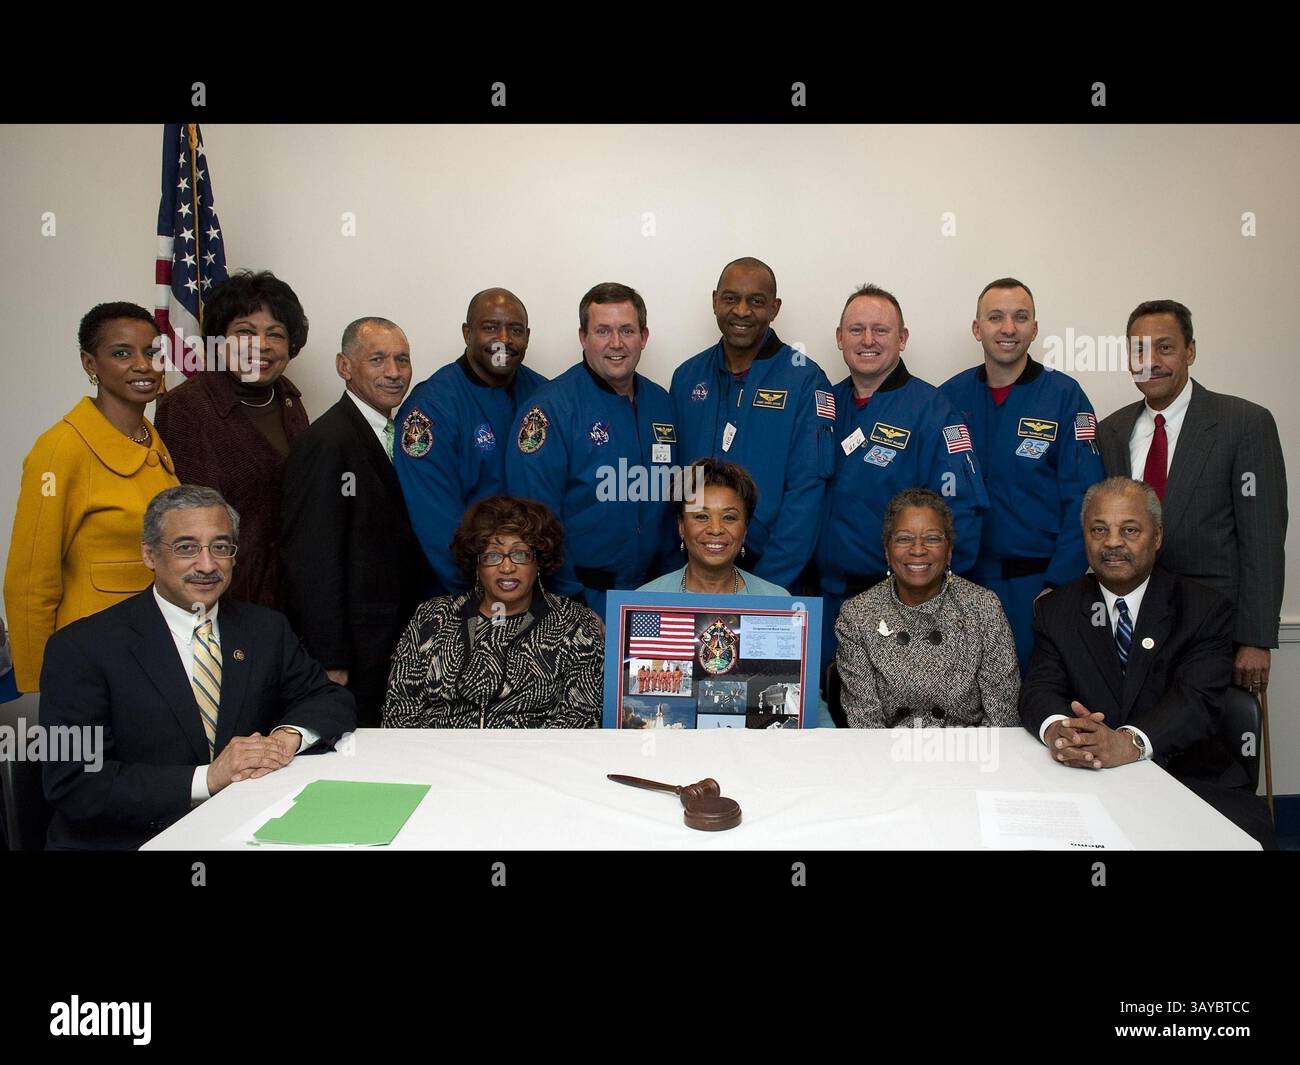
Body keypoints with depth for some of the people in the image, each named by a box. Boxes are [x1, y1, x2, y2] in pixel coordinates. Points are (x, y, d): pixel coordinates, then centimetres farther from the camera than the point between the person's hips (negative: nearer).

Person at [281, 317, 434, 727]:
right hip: (355, 658, -8)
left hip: (401, 644, 8)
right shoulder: (326, 441, -14)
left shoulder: (397, 435, 12)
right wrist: (330, 662, -18)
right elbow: (310, 559, -17)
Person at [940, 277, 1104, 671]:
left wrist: (1058, 584, -13)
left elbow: (1082, 501, -7)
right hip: (963, 578, 2)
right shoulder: (950, 397, 4)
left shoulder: (1064, 396, -3)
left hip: (1037, 584, -2)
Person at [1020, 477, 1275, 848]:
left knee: (1246, 832, -29)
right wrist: (1056, 729, -29)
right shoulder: (1055, 610, 8)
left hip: (1190, 779, 0)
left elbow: (1198, 700, -13)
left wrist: (1130, 742, -33)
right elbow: (1039, 690, -4)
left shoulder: (1206, 610, 1)